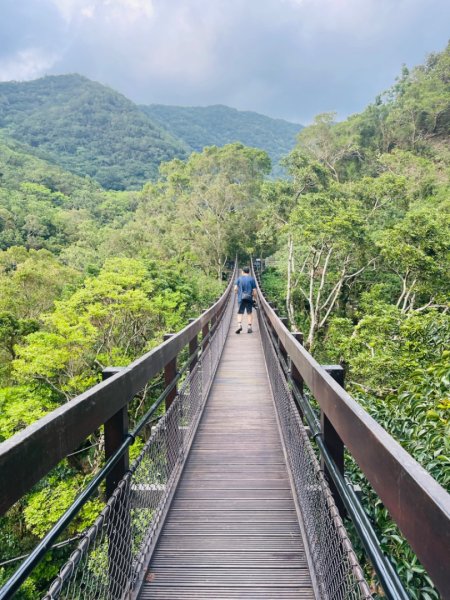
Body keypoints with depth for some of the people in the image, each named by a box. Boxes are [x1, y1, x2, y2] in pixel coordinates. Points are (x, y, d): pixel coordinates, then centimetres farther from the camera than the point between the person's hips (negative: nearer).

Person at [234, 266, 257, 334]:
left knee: (240, 313, 4)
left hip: (241, 298, 0)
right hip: (249, 299, 0)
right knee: (249, 313, 8)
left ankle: (239, 325, -15)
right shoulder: (252, 279, 3)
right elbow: (254, 291, -1)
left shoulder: (239, 278, 4)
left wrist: (236, 292, 16)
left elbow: (235, 288, -4)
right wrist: (255, 298, 13)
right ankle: (249, 327, 6)